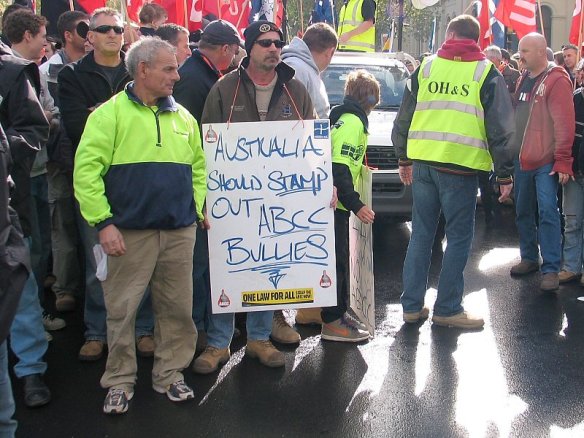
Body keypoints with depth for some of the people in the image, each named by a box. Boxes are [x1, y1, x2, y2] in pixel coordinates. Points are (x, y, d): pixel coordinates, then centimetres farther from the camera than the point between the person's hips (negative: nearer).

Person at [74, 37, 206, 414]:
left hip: (180, 232, 4)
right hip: (130, 232, -4)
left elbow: (199, 168, 21)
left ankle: (170, 375, 26)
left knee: (177, 308, 9)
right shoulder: (111, 113, -3)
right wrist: (103, 223, -13)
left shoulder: (183, 117, 13)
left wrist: (199, 210, 8)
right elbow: (86, 170, -9)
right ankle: (120, 382, 19)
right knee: (122, 309, 3)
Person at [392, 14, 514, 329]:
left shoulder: (426, 67, 9)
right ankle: (447, 309, 9)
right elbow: (500, 129, -1)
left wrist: (404, 158, 23)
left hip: (422, 163, 4)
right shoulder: (487, 73, 1)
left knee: (421, 234, 11)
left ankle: (412, 306, 15)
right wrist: (504, 174, 4)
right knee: (459, 238, 5)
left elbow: (404, 117, 13)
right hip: (460, 165, -3)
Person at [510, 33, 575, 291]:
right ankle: (529, 258, 27)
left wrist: (563, 160, -20)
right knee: (523, 211, 14)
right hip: (522, 159, 8)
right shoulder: (523, 79, 14)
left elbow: (564, 123, -16)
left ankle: (551, 269, -4)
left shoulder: (556, 80, -11)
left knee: (547, 213, -8)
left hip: (545, 161, -8)